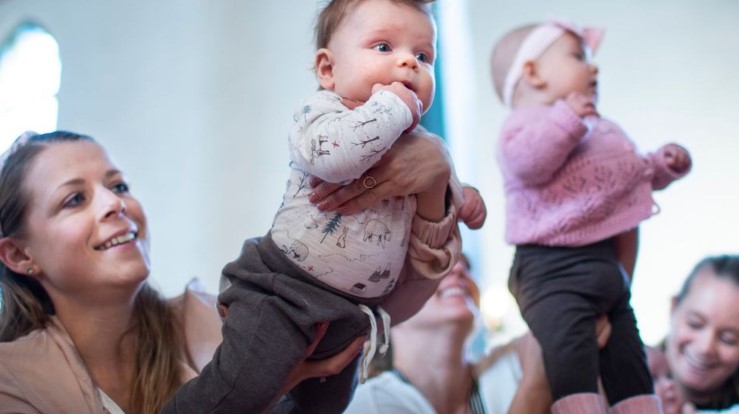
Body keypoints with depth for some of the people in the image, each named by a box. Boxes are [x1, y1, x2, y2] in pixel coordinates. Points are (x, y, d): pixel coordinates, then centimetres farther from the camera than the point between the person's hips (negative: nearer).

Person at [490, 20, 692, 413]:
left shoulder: (603, 129, 24)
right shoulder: (526, 121, -5)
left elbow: (634, 172, 37)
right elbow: (525, 163, -27)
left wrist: (664, 164, 20)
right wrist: (566, 118, -29)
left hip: (608, 265, 9)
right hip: (554, 267, -9)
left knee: (629, 361, 14)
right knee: (572, 358, -21)